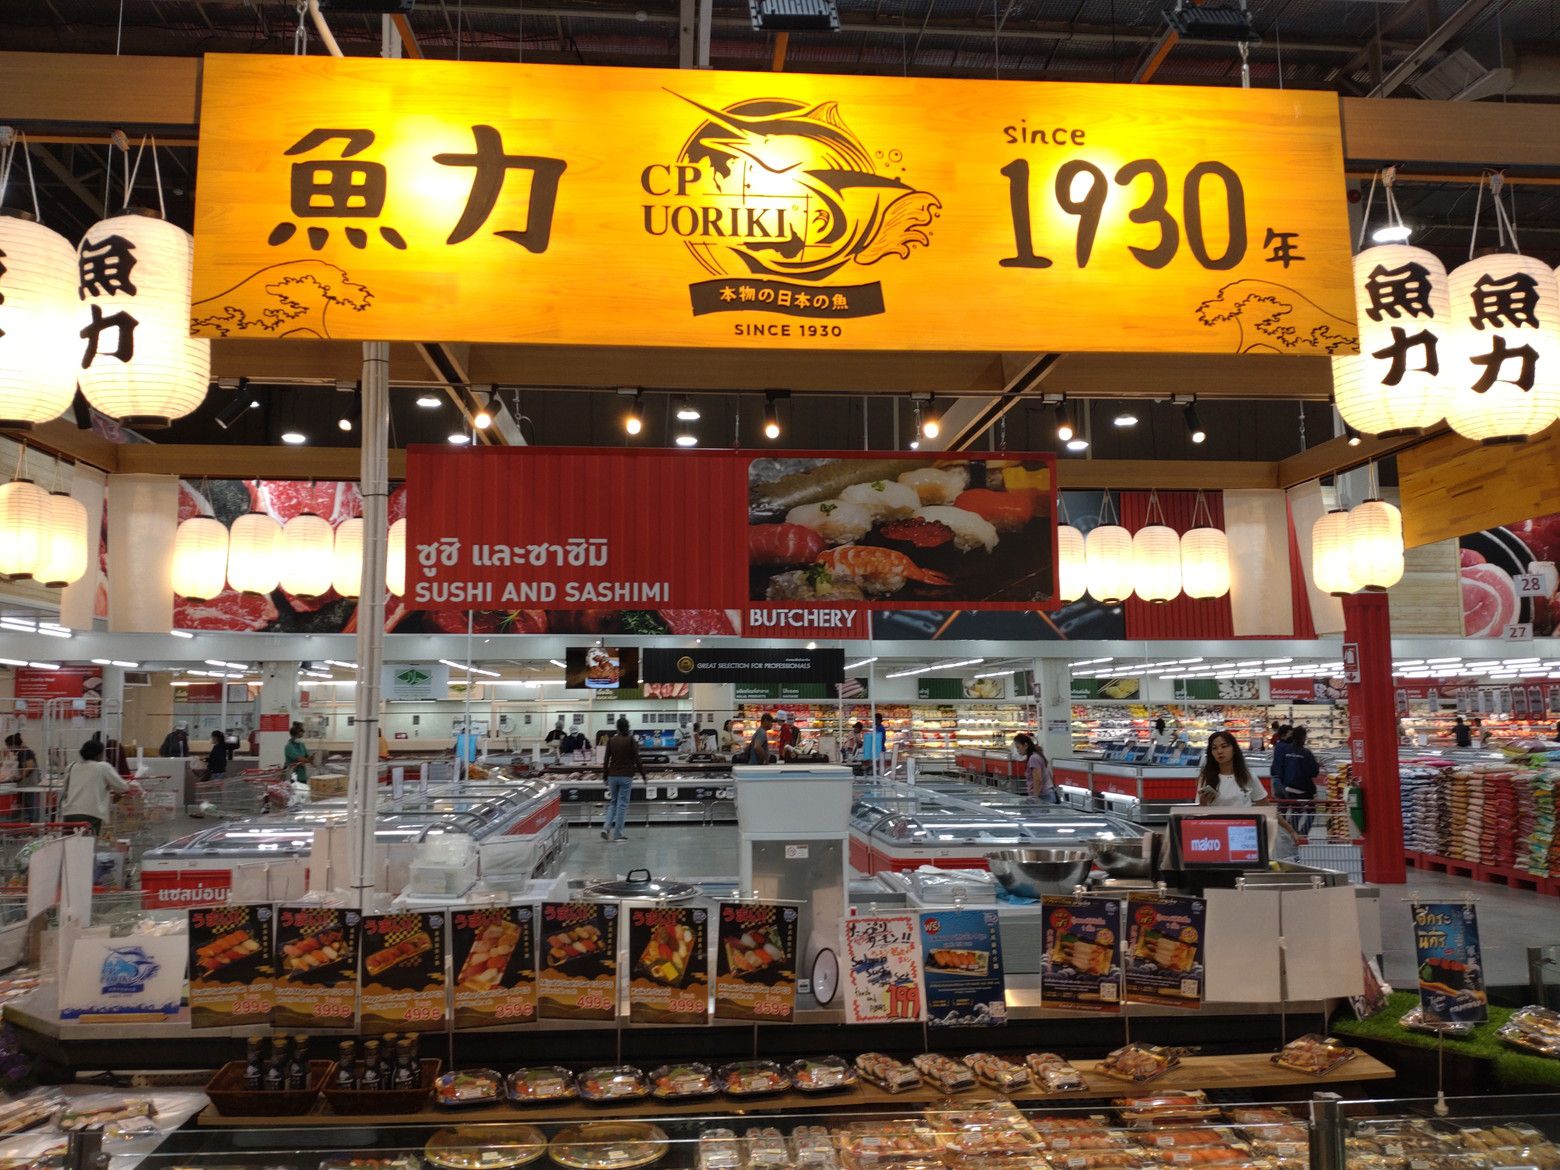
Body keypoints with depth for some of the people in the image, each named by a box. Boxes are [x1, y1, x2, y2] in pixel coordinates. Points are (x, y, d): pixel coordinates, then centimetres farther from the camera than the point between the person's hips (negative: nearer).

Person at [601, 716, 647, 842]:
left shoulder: (611, 741, 4)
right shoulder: (631, 740, -6)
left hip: (612, 776, 3)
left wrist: (605, 777, 15)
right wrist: (644, 777, -2)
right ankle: (617, 834, 3)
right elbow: (637, 760, -7)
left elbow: (606, 760, 5)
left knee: (613, 802, 17)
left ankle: (606, 827, 0)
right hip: (626, 776, -3)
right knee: (622, 804, 2)